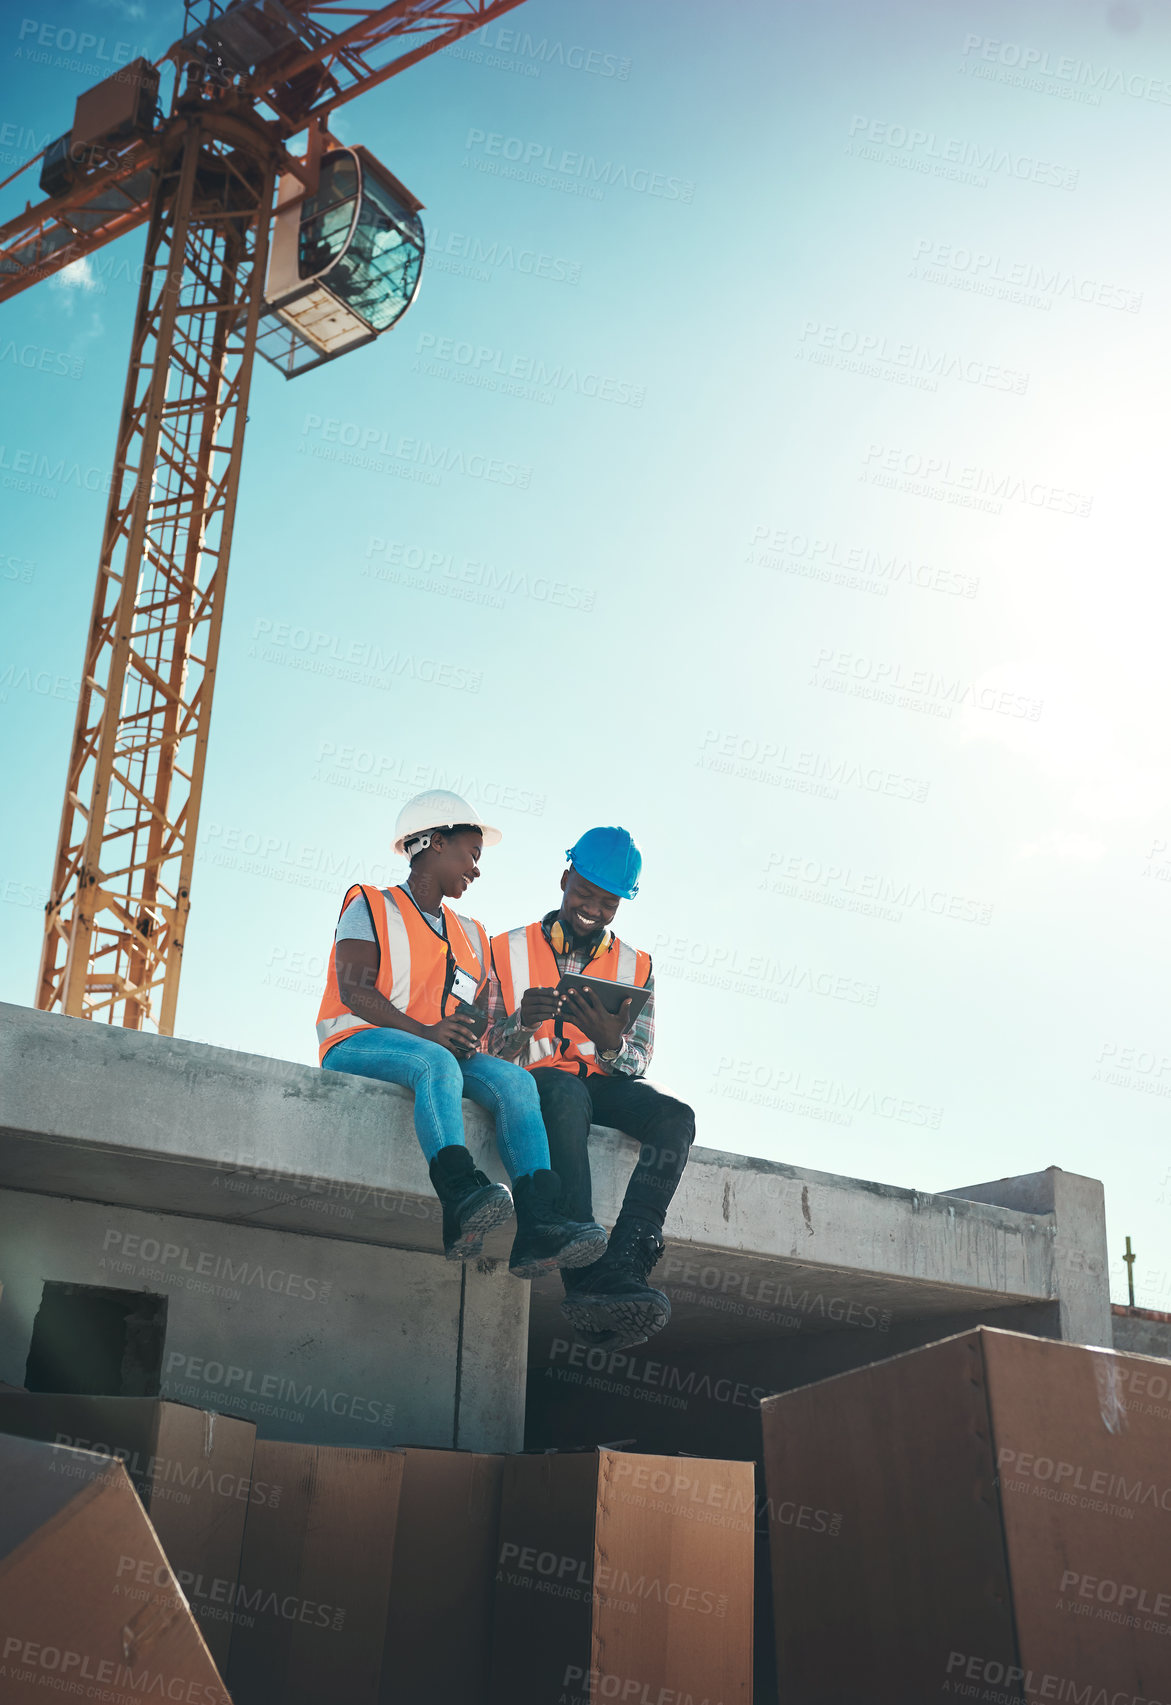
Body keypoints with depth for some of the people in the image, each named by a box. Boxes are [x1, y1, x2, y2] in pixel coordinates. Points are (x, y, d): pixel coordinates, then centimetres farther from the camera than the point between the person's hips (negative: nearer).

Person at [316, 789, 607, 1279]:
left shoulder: (470, 936, 27)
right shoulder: (371, 907, 8)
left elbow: (475, 1013, 18)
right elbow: (353, 989, -8)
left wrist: (472, 1035, -9)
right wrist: (425, 1033, -20)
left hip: (442, 1056, 6)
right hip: (358, 1046, -5)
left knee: (514, 1080, -23)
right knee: (436, 1063, -37)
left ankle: (538, 1226, -40)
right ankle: (461, 1201, -54)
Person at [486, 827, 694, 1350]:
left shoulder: (634, 968, 17)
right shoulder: (508, 952, 10)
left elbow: (636, 1064, 8)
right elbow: (491, 1055, 3)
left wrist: (611, 1044, -17)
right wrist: (523, 1022, -21)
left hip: (604, 1087, 3)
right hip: (532, 1085, -3)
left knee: (674, 1117, -29)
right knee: (566, 1092, -39)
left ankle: (622, 1265, -45)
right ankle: (589, 1276, -52)